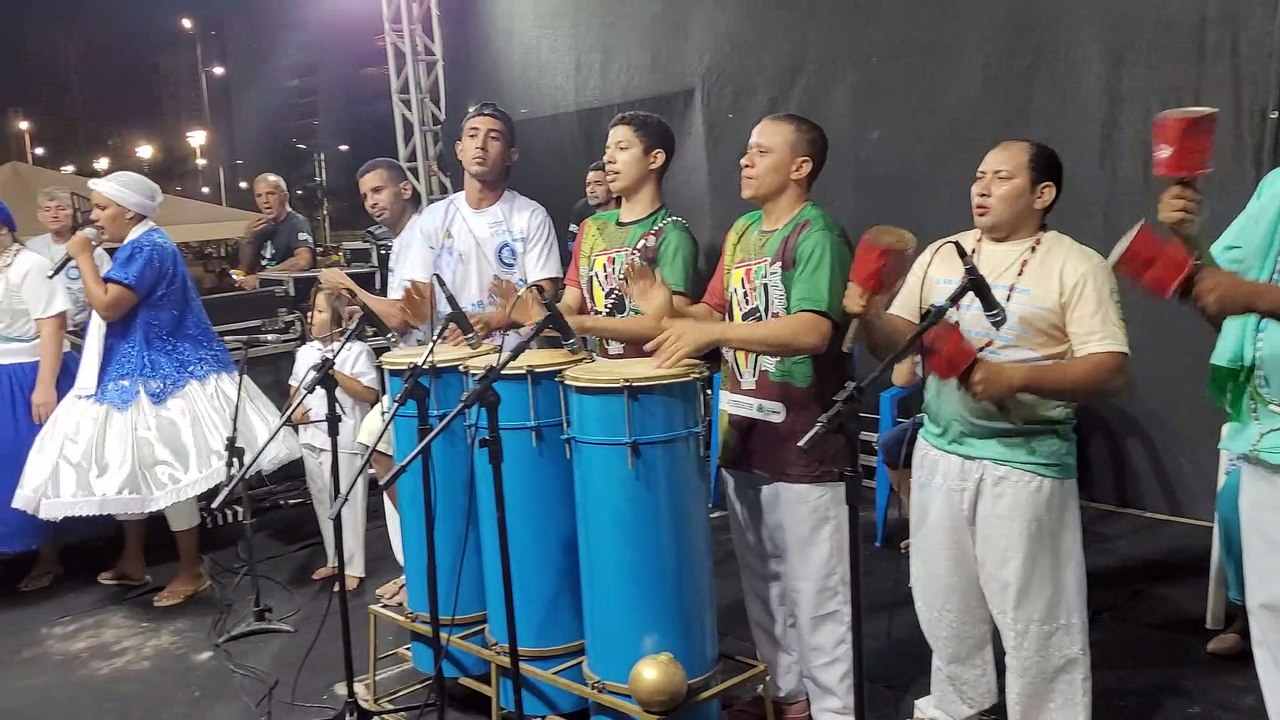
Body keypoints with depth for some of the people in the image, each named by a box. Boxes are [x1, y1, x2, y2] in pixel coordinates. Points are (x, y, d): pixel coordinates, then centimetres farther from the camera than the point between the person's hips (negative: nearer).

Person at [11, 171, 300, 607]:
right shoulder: (140, 247, 16)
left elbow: (107, 307, -22)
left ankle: (191, 572, 2)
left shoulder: (147, 248, -17)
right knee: (127, 464, 15)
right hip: (137, 373, 11)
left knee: (164, 470, -7)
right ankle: (133, 562, 27)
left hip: (158, 374, -11)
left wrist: (84, 258, -13)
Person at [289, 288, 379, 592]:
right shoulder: (305, 352, 9)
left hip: (345, 440, -7)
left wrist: (335, 374, -20)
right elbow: (295, 388, 21)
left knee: (348, 504, 0)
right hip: (311, 438, 7)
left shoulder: (358, 351, -10)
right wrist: (295, 408, 1)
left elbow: (370, 395, -15)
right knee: (322, 503, 16)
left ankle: (352, 568, 10)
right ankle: (334, 560, 30)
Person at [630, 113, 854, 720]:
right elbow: (717, 314, 16)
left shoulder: (817, 234, -13)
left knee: (814, 591, 3)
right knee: (762, 580, 19)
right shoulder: (740, 234, 12)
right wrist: (671, 310, -4)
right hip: (743, 436, 8)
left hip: (803, 444, -8)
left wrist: (713, 332, -34)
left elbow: (814, 330, -27)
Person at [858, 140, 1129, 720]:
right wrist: (869, 310, -13)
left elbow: (1109, 372, -13)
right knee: (945, 601, 18)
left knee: (1034, 614, 4)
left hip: (1026, 461, -5)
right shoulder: (940, 255, 8)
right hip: (940, 451, 5)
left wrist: (1017, 377, -27)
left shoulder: (1077, 266, -7)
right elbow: (896, 345, 8)